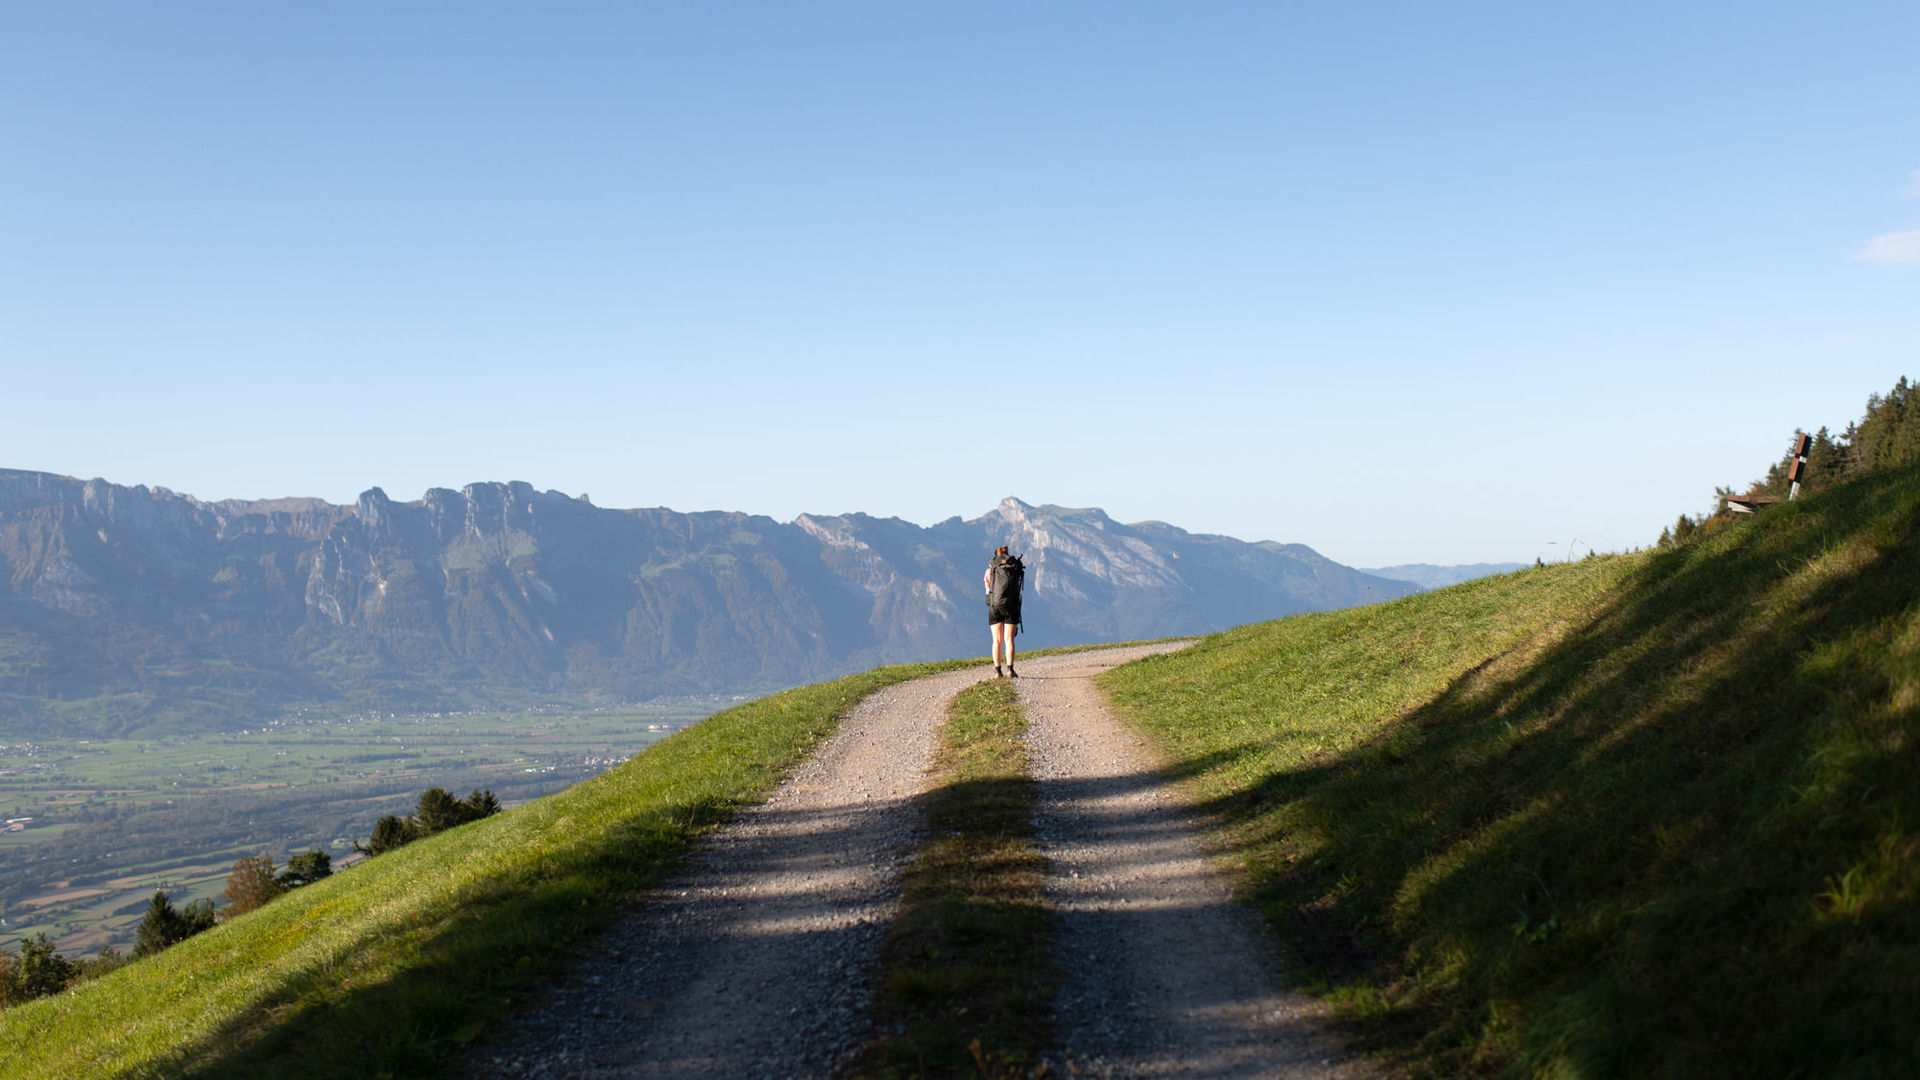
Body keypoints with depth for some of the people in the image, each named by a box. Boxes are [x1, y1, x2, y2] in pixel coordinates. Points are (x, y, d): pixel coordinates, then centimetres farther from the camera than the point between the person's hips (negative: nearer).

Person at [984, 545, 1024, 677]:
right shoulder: (1017, 569, 4)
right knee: (1009, 640, 1)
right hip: (1011, 606, 0)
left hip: (994, 607, 0)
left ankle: (997, 670, 2)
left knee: (997, 640, 5)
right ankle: (1010, 668, -8)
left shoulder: (989, 571, 4)